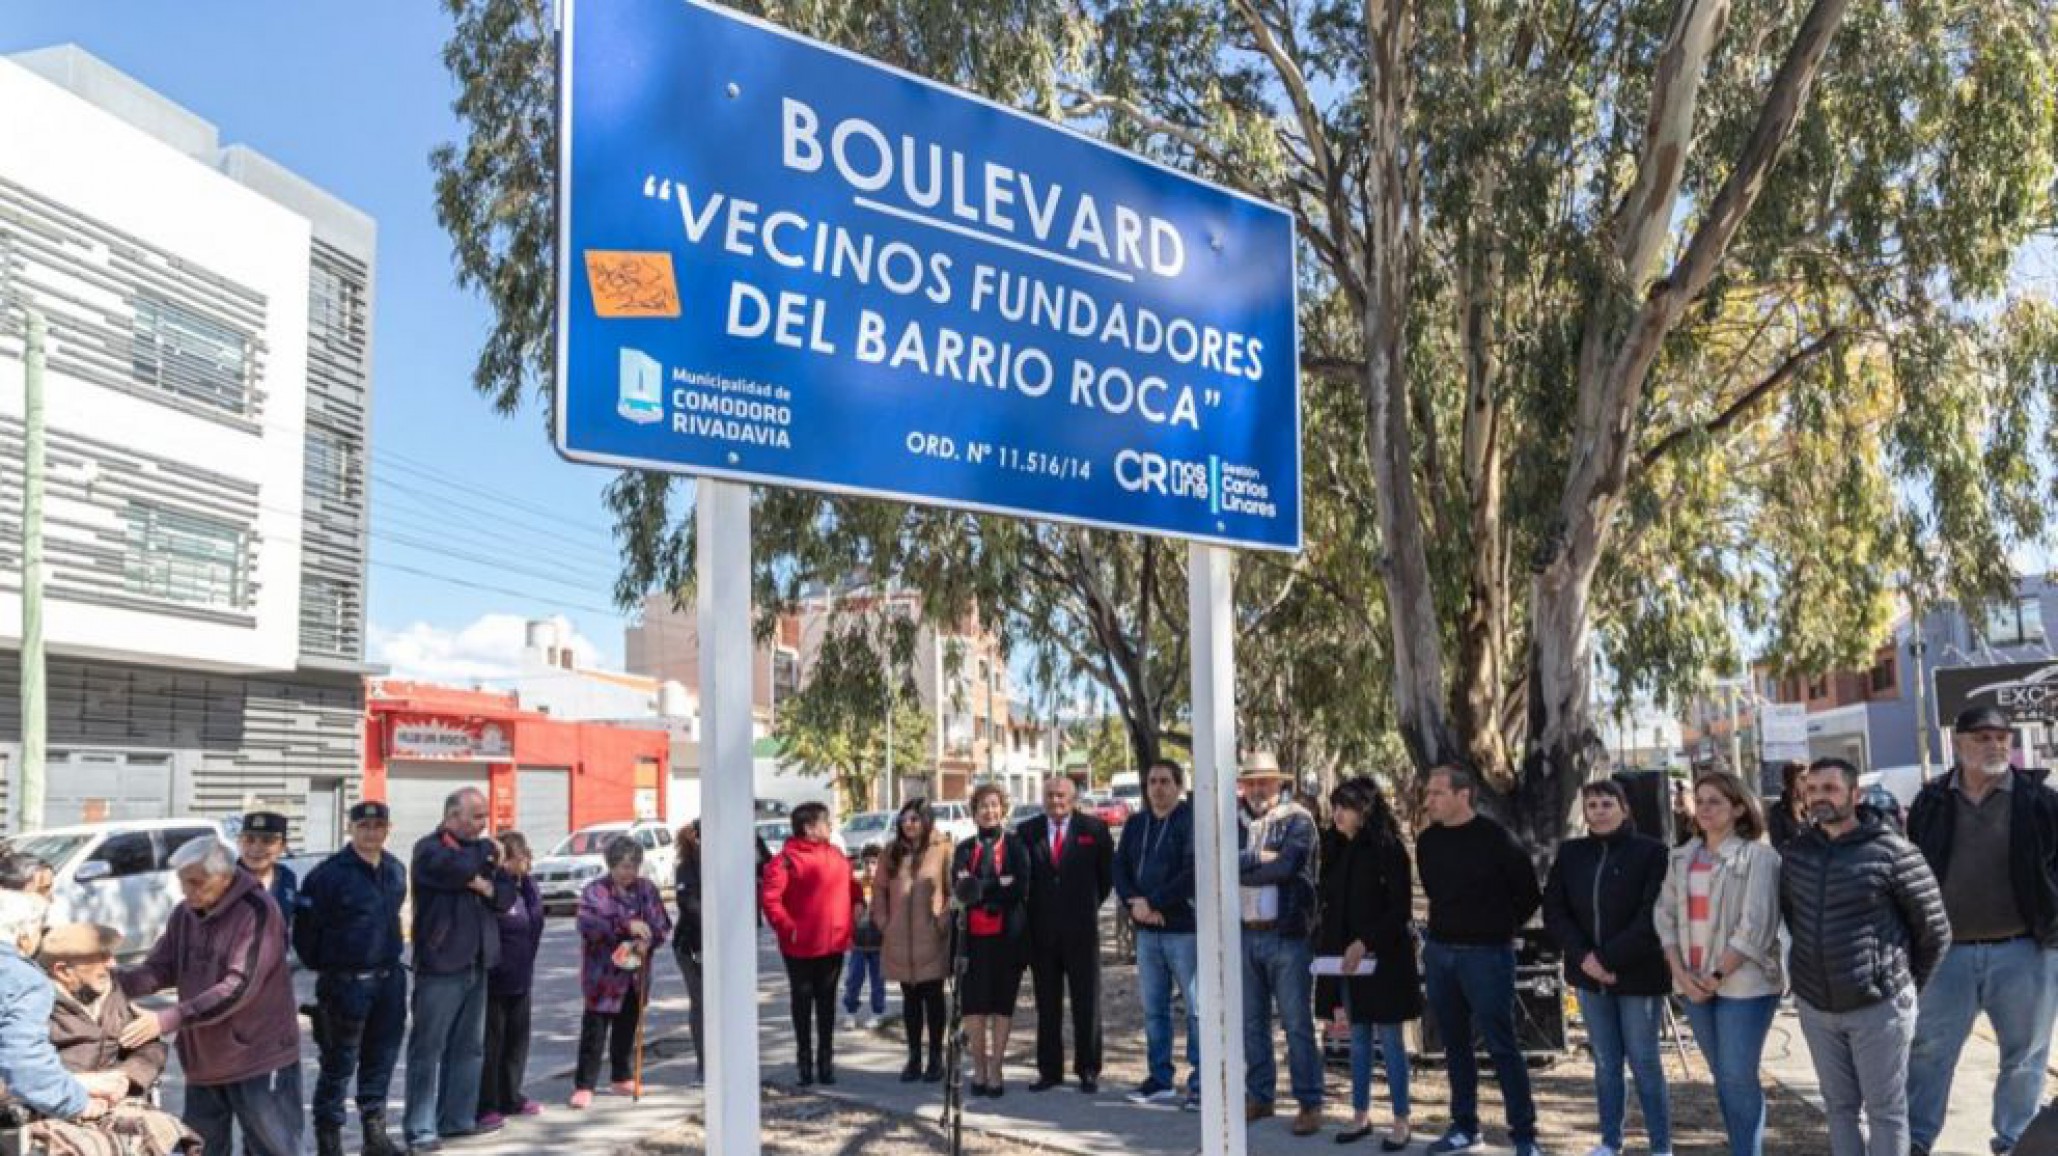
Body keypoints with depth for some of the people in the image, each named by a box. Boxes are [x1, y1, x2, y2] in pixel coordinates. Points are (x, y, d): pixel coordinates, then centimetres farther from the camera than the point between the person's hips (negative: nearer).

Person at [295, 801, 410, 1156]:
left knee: (381, 1060, 14)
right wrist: (321, 967, -2)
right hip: (345, 981, -6)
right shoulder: (329, 873, -13)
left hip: (389, 979, 6)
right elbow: (305, 929, -9)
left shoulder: (396, 870, 8)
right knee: (339, 1064, 0)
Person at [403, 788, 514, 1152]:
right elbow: (459, 868, -27)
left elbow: (507, 895, 9)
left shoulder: (482, 848, 16)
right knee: (428, 1048, -3)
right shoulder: (429, 848, -6)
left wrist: (487, 886, -12)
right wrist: (487, 855, -8)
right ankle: (421, 1128, 1)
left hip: (477, 963, 7)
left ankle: (458, 1118, 20)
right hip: (440, 964, -7)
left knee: (469, 1047, 12)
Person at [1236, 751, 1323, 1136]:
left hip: (1287, 934, -5)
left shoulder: (1298, 819, -4)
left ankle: (1310, 1103, 7)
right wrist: (1260, 857, -14)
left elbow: (1285, 866, -18)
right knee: (1252, 1021, 12)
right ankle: (1259, 1096, 24)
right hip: (1245, 934, 5)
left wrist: (1240, 870, -7)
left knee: (1297, 1023, -1)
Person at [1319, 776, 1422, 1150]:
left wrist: (1365, 944, -19)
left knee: (1389, 1038, 0)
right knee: (1358, 1037, 12)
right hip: (1346, 958, 6)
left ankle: (1401, 1121, 9)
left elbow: (1401, 909, -12)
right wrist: (1326, 947, 3)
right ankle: (1360, 1115, 20)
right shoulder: (1338, 851, 9)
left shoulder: (1388, 849, -10)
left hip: (1383, 958, -6)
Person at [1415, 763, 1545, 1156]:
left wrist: (1501, 927, 5)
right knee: (1454, 1044, 12)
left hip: (1487, 954, -6)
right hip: (1439, 951, 6)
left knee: (1501, 1046, -3)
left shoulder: (1495, 838, -11)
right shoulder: (1428, 841, 6)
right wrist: (1449, 928, 12)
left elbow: (1529, 894, -3)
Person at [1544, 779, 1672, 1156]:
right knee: (1605, 1064, 12)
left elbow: (1652, 916, -14)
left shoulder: (1651, 852, -7)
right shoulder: (1570, 853, 5)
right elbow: (1553, 909, 2)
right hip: (1589, 975, 4)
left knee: (1644, 1062, 4)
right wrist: (1584, 956, -12)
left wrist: (1610, 960, -17)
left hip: (1638, 975, -3)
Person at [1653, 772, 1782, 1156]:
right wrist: (1680, 972, -4)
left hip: (1744, 983, -5)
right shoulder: (1680, 858, 10)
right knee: (1722, 1077, 12)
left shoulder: (1758, 856, -8)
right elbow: (1665, 915, 8)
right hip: (1694, 983, 5)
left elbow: (1756, 926, -14)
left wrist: (1718, 976, -14)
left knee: (1739, 1078, -2)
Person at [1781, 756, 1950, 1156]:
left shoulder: (1893, 852, -13)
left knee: (1885, 1109, 6)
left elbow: (1934, 930, -5)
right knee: (1839, 1106, 15)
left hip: (1878, 1006, -5)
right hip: (1815, 1006, 5)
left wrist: (1907, 985, 3)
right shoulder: (1796, 853, 2)